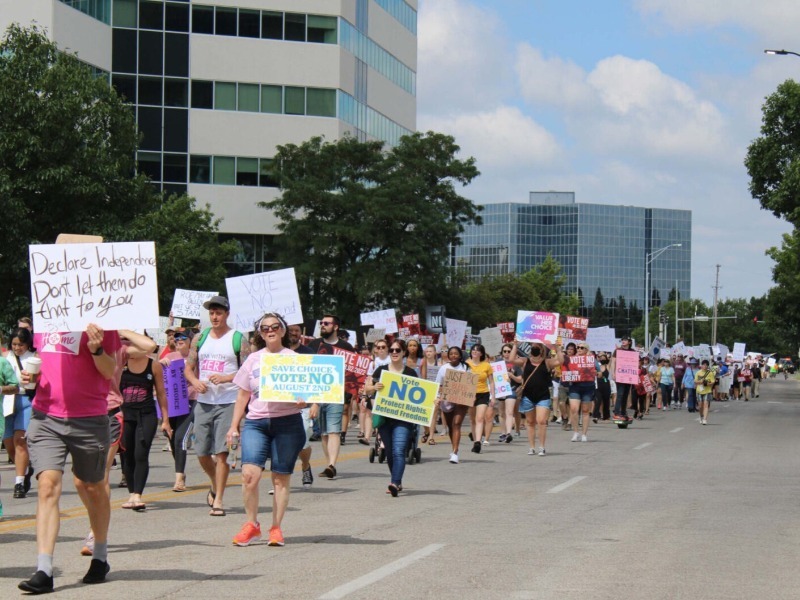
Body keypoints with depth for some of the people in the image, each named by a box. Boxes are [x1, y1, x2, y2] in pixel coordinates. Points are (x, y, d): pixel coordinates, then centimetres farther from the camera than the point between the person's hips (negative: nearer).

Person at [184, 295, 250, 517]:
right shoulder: (200, 338, 12)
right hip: (203, 402, 5)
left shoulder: (238, 340, -1)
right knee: (201, 453, 8)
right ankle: (215, 486, 34)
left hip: (228, 402, -5)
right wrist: (195, 381, -6)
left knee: (221, 452, -10)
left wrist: (225, 378, -19)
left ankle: (218, 501, -6)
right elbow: (188, 368, 15)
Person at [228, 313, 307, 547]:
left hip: (287, 422, -1)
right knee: (249, 473, -14)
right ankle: (252, 525, 1)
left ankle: (276, 528, 11)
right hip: (256, 422, 2)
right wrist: (234, 425, 12)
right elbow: (243, 395, 17)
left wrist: (302, 401, -16)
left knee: (281, 478, 1)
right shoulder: (253, 360, 14)